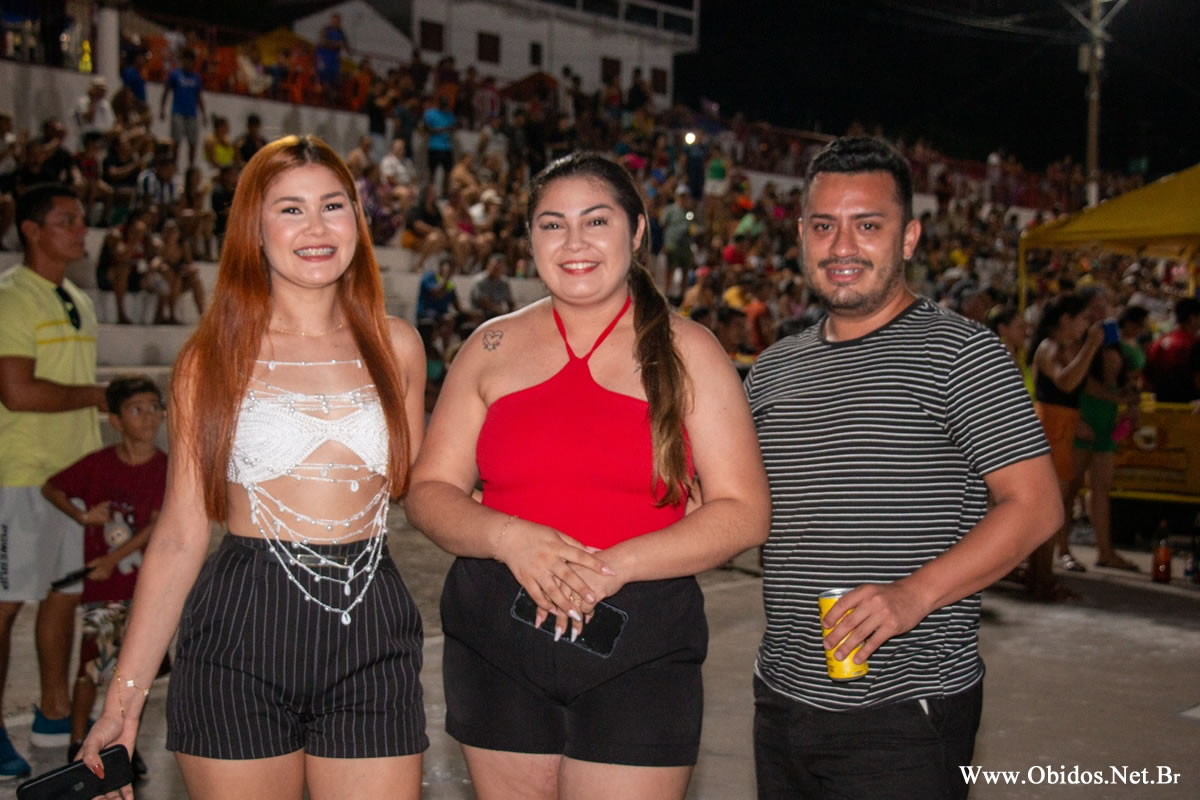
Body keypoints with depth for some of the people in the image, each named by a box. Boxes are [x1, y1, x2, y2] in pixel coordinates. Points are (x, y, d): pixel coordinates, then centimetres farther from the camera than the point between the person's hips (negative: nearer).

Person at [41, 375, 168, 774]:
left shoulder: (167, 469, -6)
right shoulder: (97, 465, -5)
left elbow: (159, 525, -12)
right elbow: (50, 488, 8)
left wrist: (116, 558, -16)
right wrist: (83, 515, -7)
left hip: (147, 583, 1)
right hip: (101, 584, -1)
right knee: (93, 663, 1)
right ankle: (77, 742, 18)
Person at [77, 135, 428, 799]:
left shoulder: (395, 346, 7)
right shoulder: (214, 359, 1)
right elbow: (179, 536, 1)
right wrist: (123, 697, -1)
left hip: (372, 637, 2)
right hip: (239, 642, -1)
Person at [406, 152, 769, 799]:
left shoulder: (686, 352, 3)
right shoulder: (493, 347, 9)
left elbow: (743, 513, -3)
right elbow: (428, 491, 7)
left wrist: (616, 565, -15)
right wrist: (508, 537, -14)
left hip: (640, 649, -2)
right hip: (495, 644, 2)